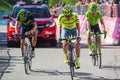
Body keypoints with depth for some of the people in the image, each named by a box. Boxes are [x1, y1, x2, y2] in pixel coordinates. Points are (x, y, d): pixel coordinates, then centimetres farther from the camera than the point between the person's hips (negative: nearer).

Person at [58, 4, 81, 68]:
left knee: (77, 43, -20)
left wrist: (78, 36, -42)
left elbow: (78, 26, -32)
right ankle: (66, 55, 8)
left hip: (74, 29, 0)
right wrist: (59, 37, -32)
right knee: (65, 43, -22)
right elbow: (60, 27, -25)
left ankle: (77, 61, -11)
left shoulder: (75, 16, -30)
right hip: (66, 30, 0)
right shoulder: (61, 17, -29)